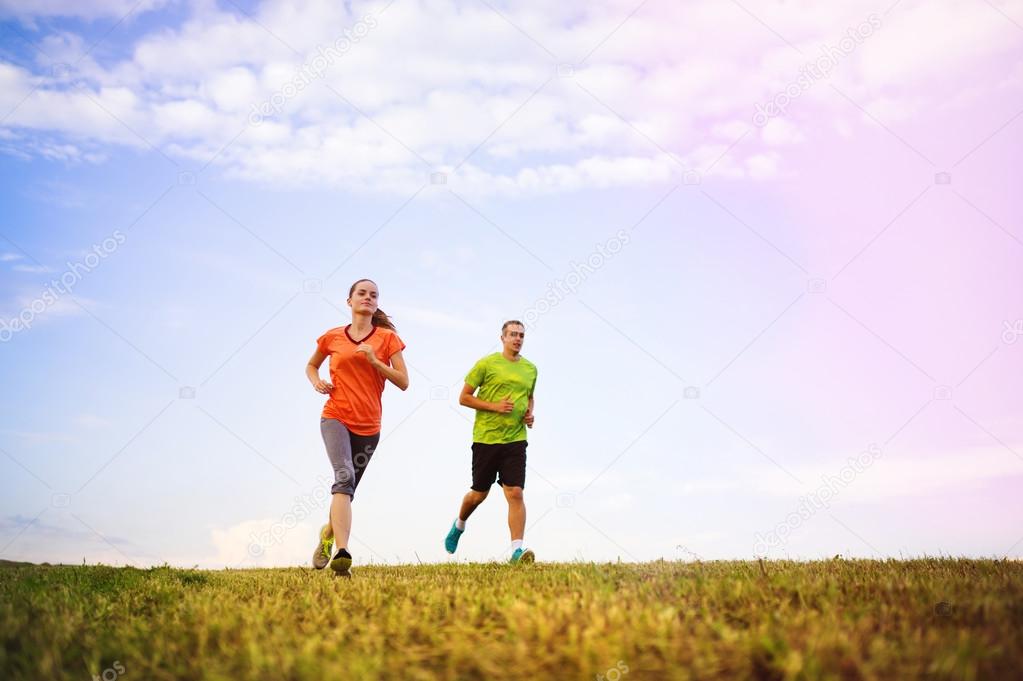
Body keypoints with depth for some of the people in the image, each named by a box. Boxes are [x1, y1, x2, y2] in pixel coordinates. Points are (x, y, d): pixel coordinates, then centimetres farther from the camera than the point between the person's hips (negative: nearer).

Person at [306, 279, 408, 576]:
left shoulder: (387, 337, 5)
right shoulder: (333, 337, 7)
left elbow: (404, 382, -1)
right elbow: (311, 365, 25)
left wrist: (374, 361, -13)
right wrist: (316, 382, 3)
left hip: (369, 425, 2)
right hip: (336, 417, -2)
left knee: (347, 488, 14)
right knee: (345, 476, -26)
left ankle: (328, 532, 44)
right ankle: (342, 552, -37)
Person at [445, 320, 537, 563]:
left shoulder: (530, 368, 10)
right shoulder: (486, 363, -4)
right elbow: (464, 398, -3)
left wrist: (530, 413, 7)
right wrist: (494, 406, -15)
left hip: (515, 439, 2)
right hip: (486, 438, -2)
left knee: (515, 493, -10)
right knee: (479, 494, 11)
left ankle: (517, 549, -11)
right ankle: (459, 524, 40)